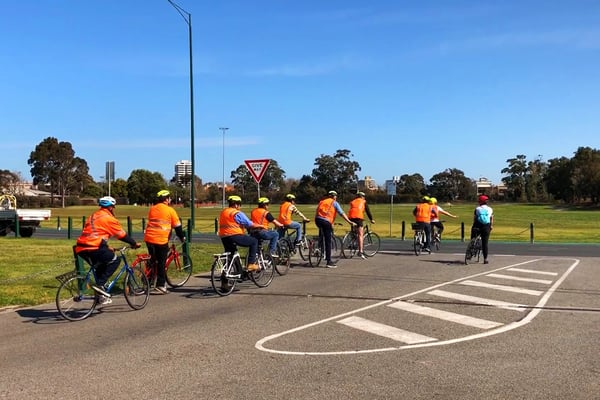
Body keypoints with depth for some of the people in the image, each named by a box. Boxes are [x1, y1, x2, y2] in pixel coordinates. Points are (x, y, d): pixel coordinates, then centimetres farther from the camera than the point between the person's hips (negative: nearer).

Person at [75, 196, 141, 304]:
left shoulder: (93, 216, 25)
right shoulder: (109, 218, 0)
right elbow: (122, 235, 4)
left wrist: (107, 248, 38)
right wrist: (134, 244, 17)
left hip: (81, 248, 9)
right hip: (94, 248, -8)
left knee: (100, 266, 25)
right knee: (115, 260, 7)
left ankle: (102, 295, 24)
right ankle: (100, 284, -5)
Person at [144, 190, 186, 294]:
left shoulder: (152, 209, 14)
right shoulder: (170, 210, -1)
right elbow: (177, 226, 4)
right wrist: (182, 238, 18)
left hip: (149, 238, 5)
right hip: (161, 240, -5)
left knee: (152, 261, 18)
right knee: (161, 263, 2)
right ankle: (160, 285, 2)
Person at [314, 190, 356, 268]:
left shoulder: (321, 201, 25)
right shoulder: (334, 203, 11)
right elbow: (342, 213, 2)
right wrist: (349, 222, 0)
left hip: (317, 220, 5)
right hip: (326, 221, -5)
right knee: (328, 242, -2)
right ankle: (329, 262, -2)